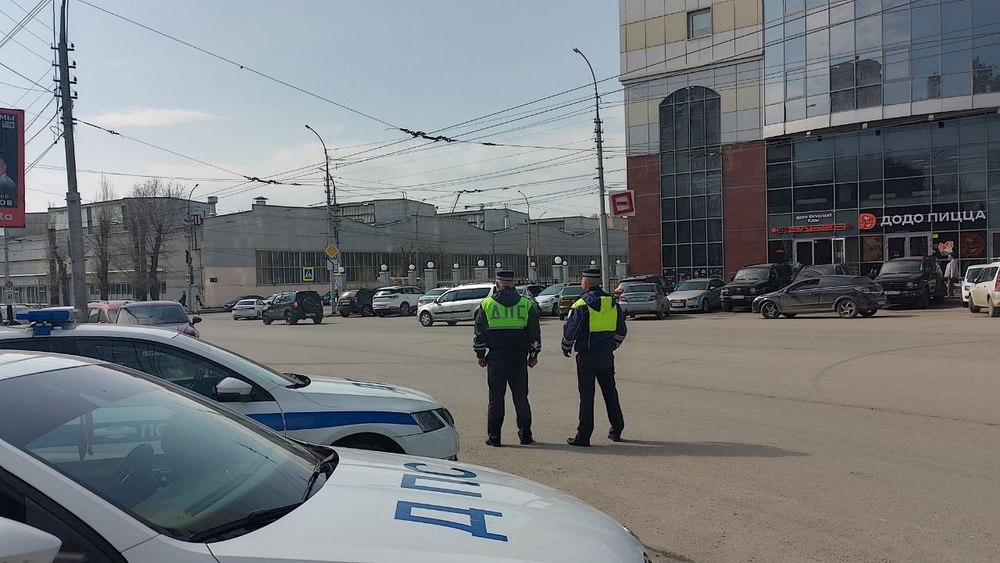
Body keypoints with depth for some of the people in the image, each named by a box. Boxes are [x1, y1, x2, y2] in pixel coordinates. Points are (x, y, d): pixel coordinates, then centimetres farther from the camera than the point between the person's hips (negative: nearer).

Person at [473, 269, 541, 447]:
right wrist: (533, 355, 13)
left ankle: (494, 437, 8)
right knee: (521, 397, 8)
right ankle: (525, 435, 12)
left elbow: (479, 333, 2)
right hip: (519, 357, 1)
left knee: (496, 397, 5)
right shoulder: (526, 304, 3)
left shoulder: (486, 304, 0)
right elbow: (535, 332, 5)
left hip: (496, 357, -1)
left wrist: (480, 355, 10)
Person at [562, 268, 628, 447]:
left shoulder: (581, 305, -13)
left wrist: (566, 348, 6)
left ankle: (584, 435, 4)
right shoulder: (612, 303, 5)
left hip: (587, 356, -5)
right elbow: (622, 330, 13)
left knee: (586, 396, 0)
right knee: (610, 392, 15)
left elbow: (569, 331, -12)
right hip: (607, 355, 5)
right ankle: (617, 430, 23)